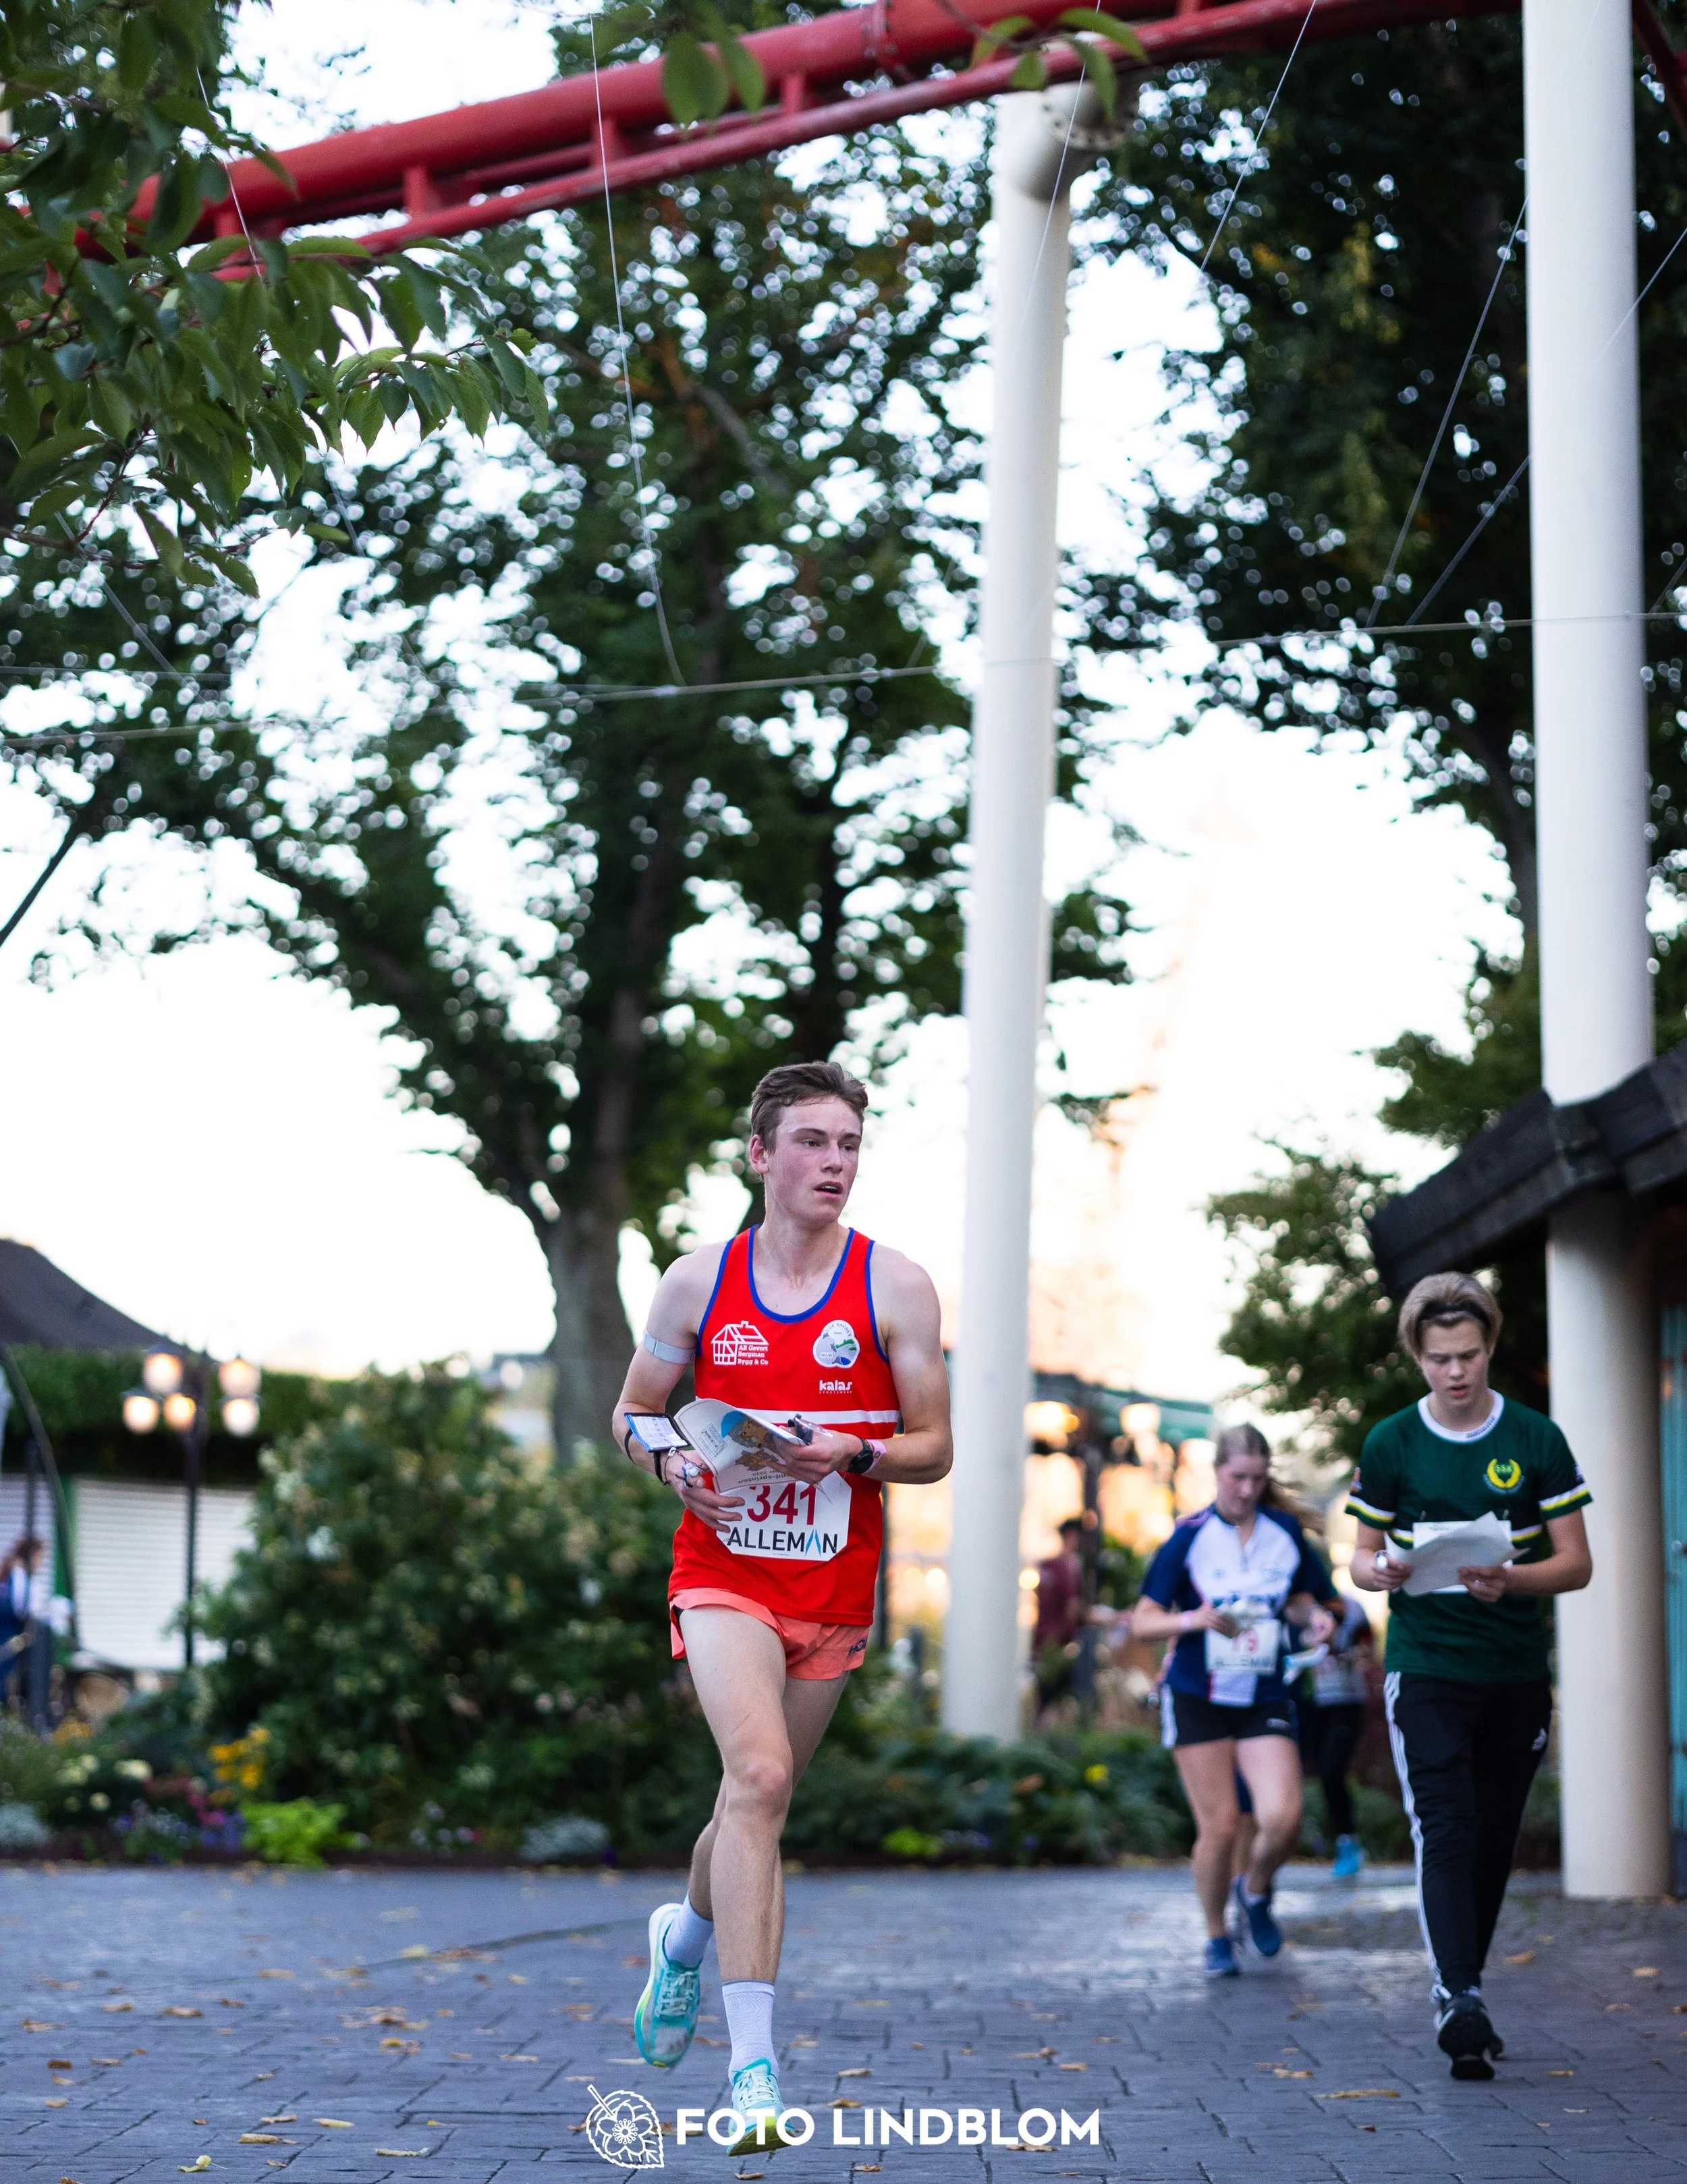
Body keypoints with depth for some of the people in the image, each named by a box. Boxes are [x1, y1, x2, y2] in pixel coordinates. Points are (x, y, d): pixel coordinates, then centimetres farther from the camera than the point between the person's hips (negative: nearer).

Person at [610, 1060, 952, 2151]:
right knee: (758, 1774, -23)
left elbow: (934, 1448, 1)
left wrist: (851, 1452, -19)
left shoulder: (896, 1286, -2)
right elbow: (633, 1415, 12)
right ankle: (755, 2062, -21)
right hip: (723, 1567, -2)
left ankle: (687, 1934, 47)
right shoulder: (698, 1281, 0)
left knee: (760, 1803, 13)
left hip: (835, 1585, 2)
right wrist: (674, 1465, -10)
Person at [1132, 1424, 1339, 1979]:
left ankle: (1254, 1891, 19)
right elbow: (1144, 1621, -6)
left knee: (1282, 1818, -14)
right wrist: (1195, 1620, -25)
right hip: (1197, 1698, -2)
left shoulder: (1285, 1532, 4)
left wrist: (1314, 1615, -4)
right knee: (1219, 1827, -4)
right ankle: (1217, 1938, 20)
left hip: (1265, 1698, 2)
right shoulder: (1189, 1537, -5)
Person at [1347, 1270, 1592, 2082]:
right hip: (1424, 1670, -2)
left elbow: (1576, 1563, 1)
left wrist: (1510, 1580, -19)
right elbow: (1361, 1558, 7)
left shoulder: (1536, 1439, 2)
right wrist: (1383, 1572, -17)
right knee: (1446, 1833, -16)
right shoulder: (1390, 1444, 1)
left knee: (1494, 1841, 8)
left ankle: (1464, 1992, 23)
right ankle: (1458, 1999, -22)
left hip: (1517, 1672, 2)